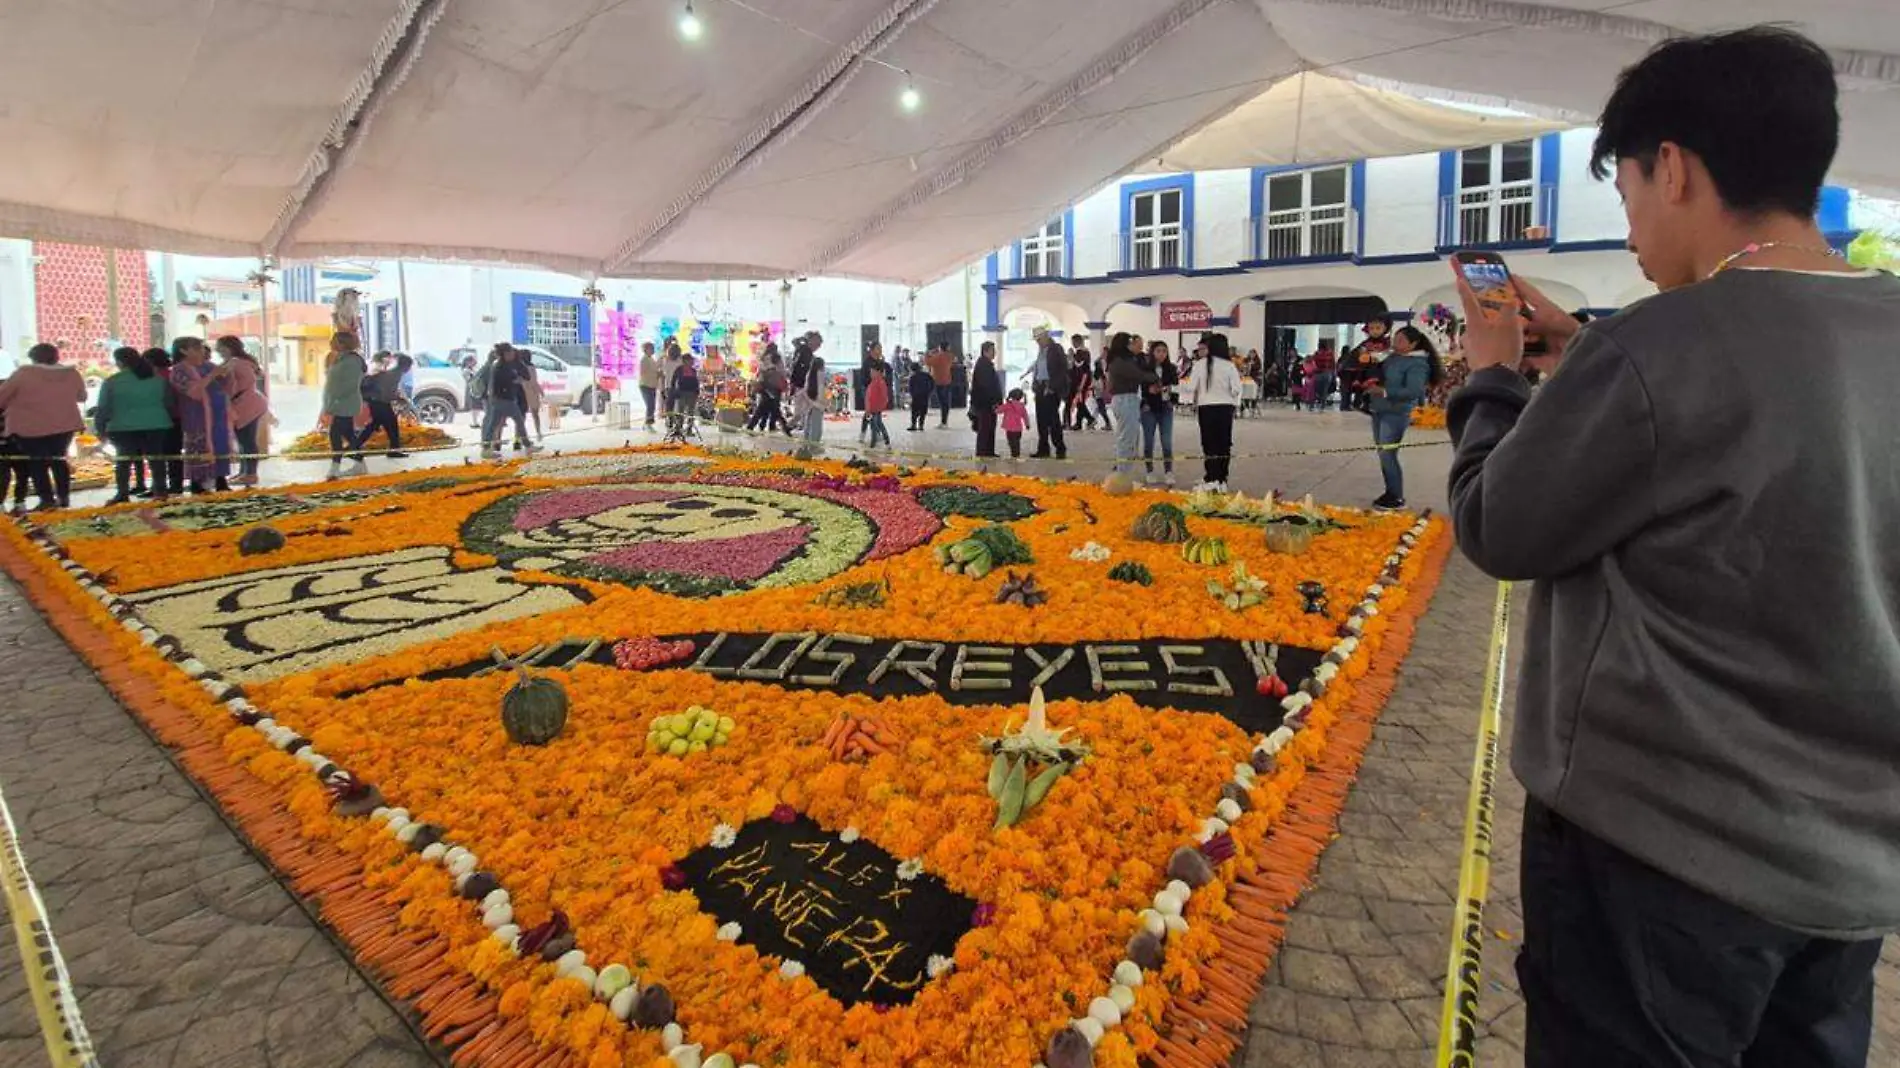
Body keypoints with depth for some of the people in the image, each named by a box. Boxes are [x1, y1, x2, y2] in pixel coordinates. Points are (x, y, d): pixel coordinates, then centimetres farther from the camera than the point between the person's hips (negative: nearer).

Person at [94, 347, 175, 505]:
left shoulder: (111, 382, -5)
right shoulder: (158, 379, 5)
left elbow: (103, 408, -2)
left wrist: (100, 428, 9)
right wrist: (167, 420, 23)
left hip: (123, 428, -2)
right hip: (156, 425, 2)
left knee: (123, 459, 6)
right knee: (156, 458, 5)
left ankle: (123, 494, 2)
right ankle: (161, 491, 3)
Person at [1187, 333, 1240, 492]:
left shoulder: (1201, 365, -6)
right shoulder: (1229, 366, -5)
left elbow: (1191, 388, -5)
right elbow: (1236, 389, -6)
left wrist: (1194, 403, 11)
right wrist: (1232, 402, 12)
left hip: (1206, 407, -1)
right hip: (1225, 407, 1)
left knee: (1209, 443, 4)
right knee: (1224, 443, 8)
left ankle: (1211, 479, -2)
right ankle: (1222, 480, 10)